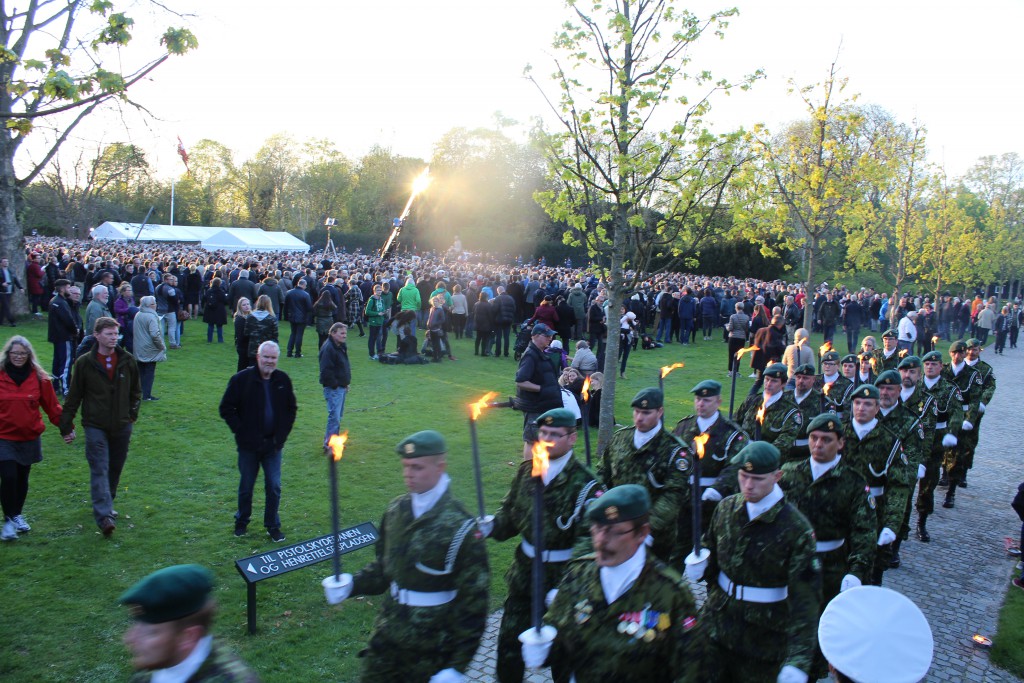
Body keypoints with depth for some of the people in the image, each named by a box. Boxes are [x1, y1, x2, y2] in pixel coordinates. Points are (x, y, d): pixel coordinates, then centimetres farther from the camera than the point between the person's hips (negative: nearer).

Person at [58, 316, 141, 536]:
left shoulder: (127, 360, -1)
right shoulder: (85, 363, -6)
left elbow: (136, 390, 14)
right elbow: (74, 396, 0)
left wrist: (133, 413, 7)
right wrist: (66, 425, 2)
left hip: (122, 426, 3)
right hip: (95, 426, -3)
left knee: (116, 468, 14)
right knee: (99, 470, -11)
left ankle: (106, 505, 33)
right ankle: (104, 516, -16)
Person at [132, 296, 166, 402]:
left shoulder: (137, 315, 6)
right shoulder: (151, 317, -18)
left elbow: (136, 332, 15)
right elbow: (155, 334, -26)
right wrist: (161, 346, -13)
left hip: (139, 350, 7)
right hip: (150, 350, -7)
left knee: (141, 372, 15)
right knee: (149, 372, 1)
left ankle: (139, 393, 21)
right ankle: (147, 395, 4)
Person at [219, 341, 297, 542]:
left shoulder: (283, 380, 1)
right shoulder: (242, 379, -9)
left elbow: (291, 409, 13)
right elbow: (226, 409, -5)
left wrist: (283, 432, 4)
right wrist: (240, 431, -10)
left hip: (273, 445, 2)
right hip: (249, 445, -2)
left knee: (274, 487, 5)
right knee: (246, 486, 13)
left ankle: (273, 526, 19)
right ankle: (242, 522, 33)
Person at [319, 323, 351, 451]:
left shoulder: (341, 347, 14)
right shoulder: (328, 348, -18)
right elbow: (326, 370, -23)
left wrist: (346, 383, 18)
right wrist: (334, 385, -19)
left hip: (341, 387, 10)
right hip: (333, 388, -10)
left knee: (338, 416, 17)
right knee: (334, 416, -12)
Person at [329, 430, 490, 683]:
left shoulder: (460, 527, -20)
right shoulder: (396, 509, -3)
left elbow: (472, 603, -15)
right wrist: (353, 584, -6)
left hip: (433, 647, -5)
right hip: (388, 633, 5)